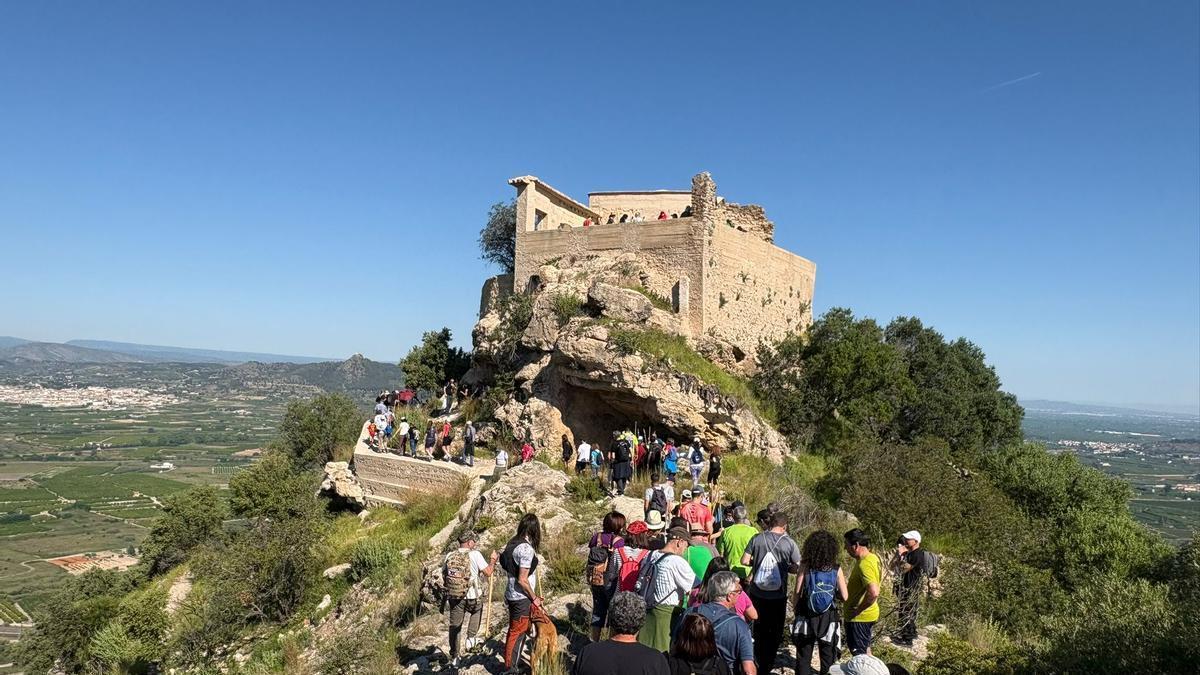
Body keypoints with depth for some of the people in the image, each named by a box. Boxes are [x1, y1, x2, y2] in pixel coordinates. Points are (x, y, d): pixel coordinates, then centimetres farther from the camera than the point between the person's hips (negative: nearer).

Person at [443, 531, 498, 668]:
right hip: (472, 597, -3)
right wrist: (493, 559, 5)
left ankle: (454, 658, 25)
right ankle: (471, 637, 17)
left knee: (454, 626, 17)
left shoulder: (449, 556, -1)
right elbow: (488, 572, -10)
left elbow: (444, 575, 10)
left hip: (453, 597, 3)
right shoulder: (475, 554, -13)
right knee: (477, 610, 31)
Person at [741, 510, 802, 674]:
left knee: (759, 630, 20)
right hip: (778, 596, -1)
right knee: (775, 631, 16)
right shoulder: (789, 543, -10)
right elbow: (797, 568, -7)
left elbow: (744, 561, -6)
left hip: (757, 593, 1)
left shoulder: (757, 538, -7)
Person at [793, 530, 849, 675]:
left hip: (806, 618, -1)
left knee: (803, 657, 13)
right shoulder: (836, 569, -10)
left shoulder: (805, 567, -12)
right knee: (827, 658, 17)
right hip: (828, 619, 1)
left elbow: (797, 592, -11)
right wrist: (833, 593, 10)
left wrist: (796, 610, 6)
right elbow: (844, 597, -11)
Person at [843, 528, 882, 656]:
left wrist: (857, 610, -24)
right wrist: (849, 584, 12)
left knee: (859, 654, 4)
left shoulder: (864, 565, -27)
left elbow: (874, 593, -38)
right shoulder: (873, 557, 3)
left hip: (859, 617, -10)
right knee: (865, 648, 24)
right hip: (868, 614, 10)